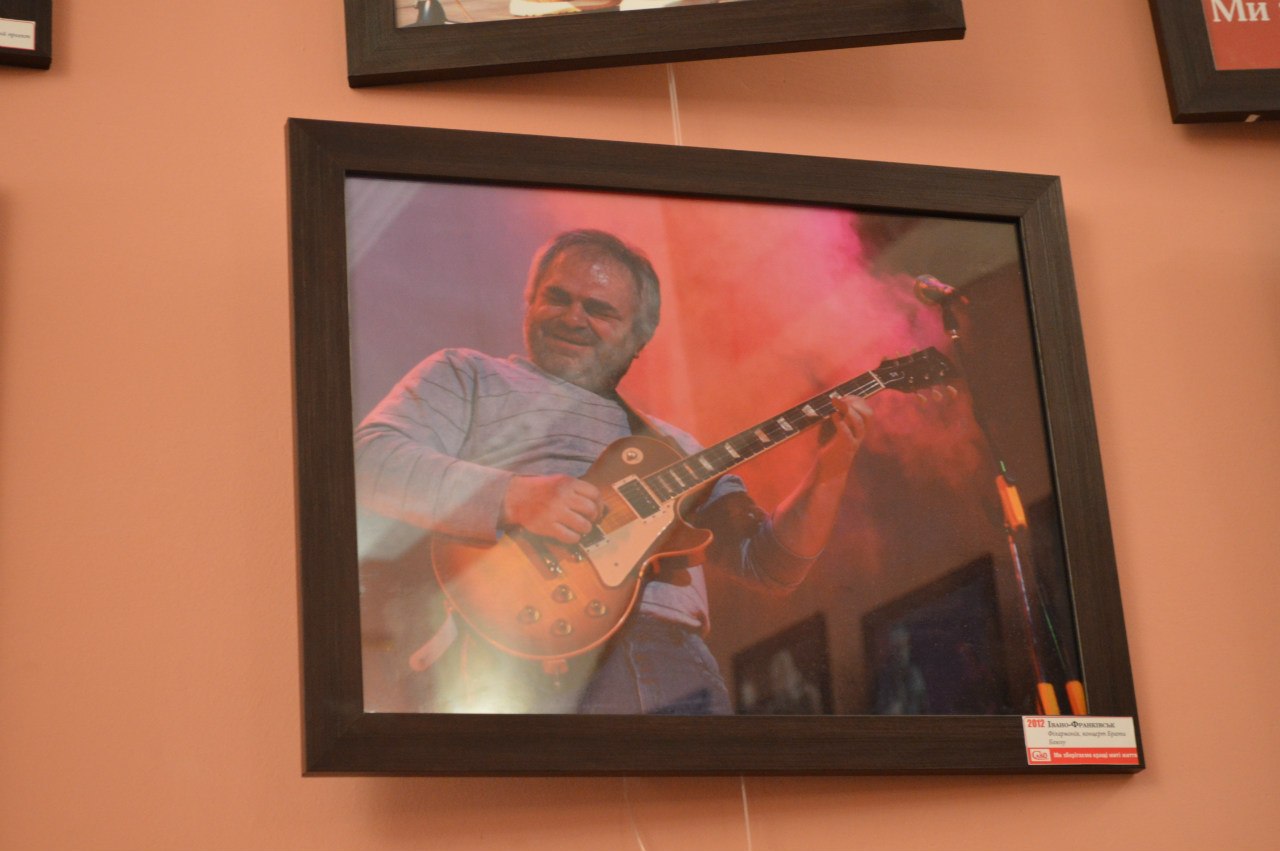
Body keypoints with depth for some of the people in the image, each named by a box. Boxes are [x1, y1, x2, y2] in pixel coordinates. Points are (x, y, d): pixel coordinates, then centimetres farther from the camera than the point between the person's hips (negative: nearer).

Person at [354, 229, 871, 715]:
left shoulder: (672, 447, 31)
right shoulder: (467, 377, 20)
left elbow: (772, 564, 26)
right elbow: (368, 459, 1)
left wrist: (828, 472, 8)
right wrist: (513, 498, -13)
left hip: (669, 667, 5)